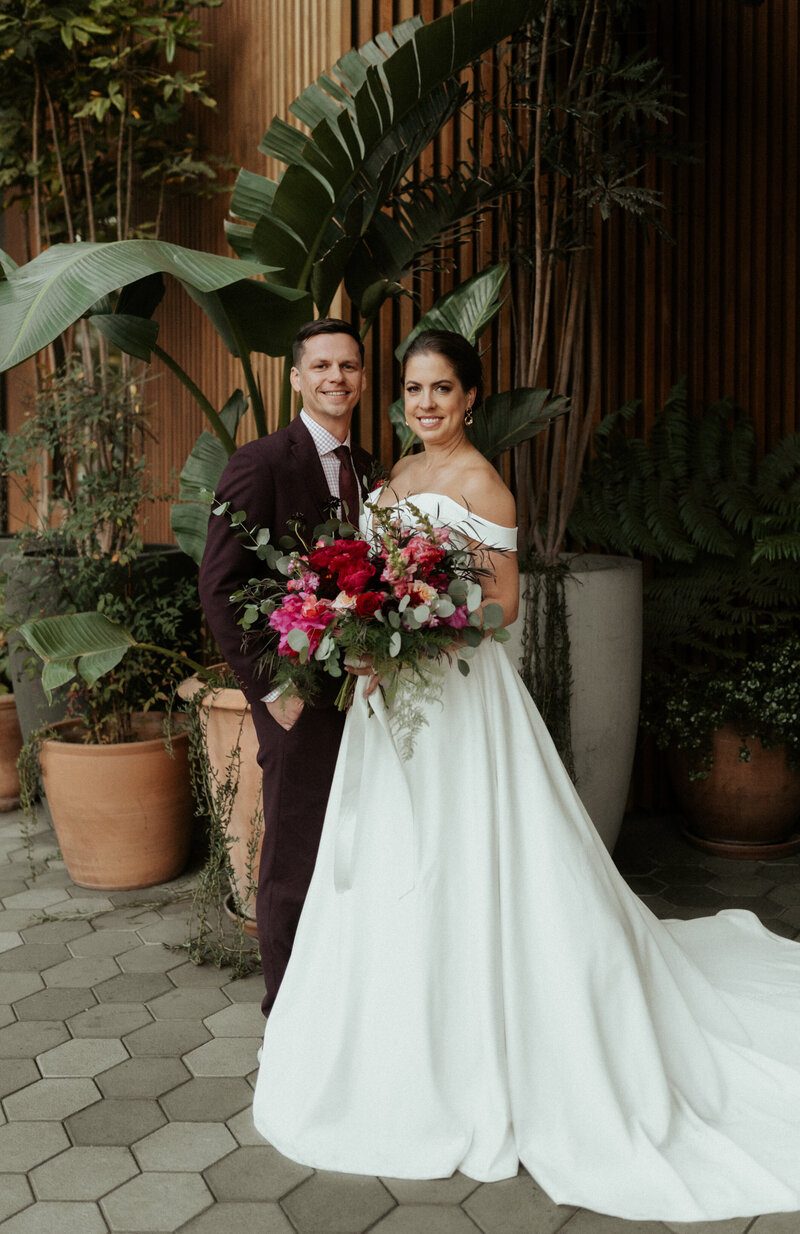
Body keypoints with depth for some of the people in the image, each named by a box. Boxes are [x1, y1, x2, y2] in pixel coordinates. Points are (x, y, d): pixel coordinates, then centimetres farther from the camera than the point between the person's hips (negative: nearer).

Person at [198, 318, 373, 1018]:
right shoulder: (261, 462, -9)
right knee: (296, 858, 4)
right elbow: (220, 585, -13)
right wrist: (271, 685, -15)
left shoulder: (369, 469, 12)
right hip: (301, 695, -6)